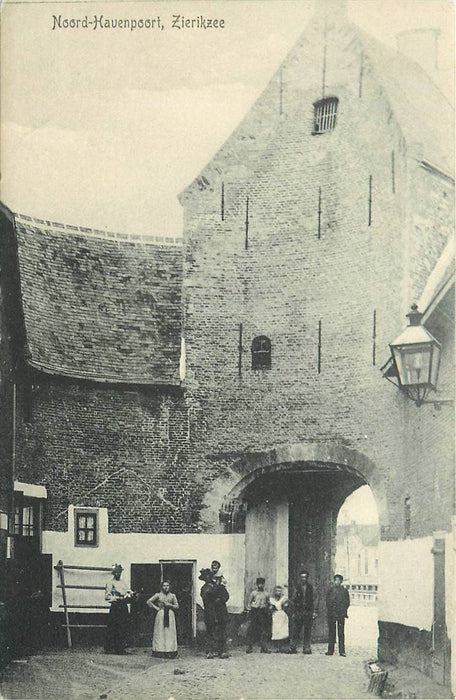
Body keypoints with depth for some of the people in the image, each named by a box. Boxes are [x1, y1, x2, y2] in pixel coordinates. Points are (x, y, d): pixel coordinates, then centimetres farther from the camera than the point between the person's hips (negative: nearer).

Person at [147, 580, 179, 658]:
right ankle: (160, 652, -4)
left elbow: (177, 606, 10)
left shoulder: (172, 596, 9)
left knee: (170, 633, -4)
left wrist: (170, 605, -6)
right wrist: (155, 607, -1)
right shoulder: (158, 595, 4)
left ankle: (170, 652, -5)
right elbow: (148, 601, 4)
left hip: (170, 615, 1)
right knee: (160, 632, -5)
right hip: (160, 615, -1)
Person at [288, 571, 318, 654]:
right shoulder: (297, 588, 8)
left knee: (307, 632, 2)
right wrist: (294, 611, 5)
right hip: (298, 612, 0)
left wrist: (314, 611, -3)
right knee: (295, 631, -4)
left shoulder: (311, 588, 5)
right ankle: (292, 648, -2)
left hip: (308, 612, 0)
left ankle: (306, 649, 8)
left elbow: (315, 600, 5)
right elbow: (293, 600, 11)